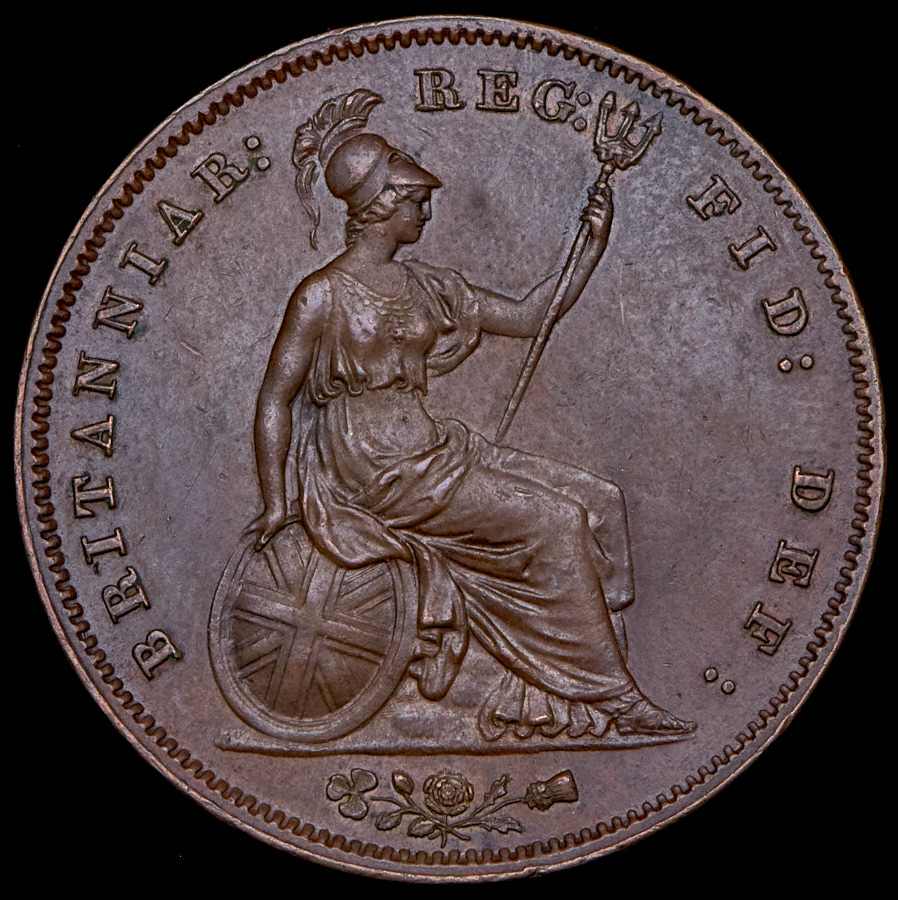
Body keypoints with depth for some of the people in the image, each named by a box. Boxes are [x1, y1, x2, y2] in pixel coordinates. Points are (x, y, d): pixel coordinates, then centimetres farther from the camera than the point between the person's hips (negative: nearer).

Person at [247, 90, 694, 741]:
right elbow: (275, 399, -8)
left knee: (596, 502, -5)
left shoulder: (425, 287, 13)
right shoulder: (323, 295, -8)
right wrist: (276, 504, -13)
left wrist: (590, 252, 9)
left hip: (431, 451, 8)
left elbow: (527, 317, 17)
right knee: (552, 523, -18)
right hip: (376, 474, -8)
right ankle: (611, 695, -6)